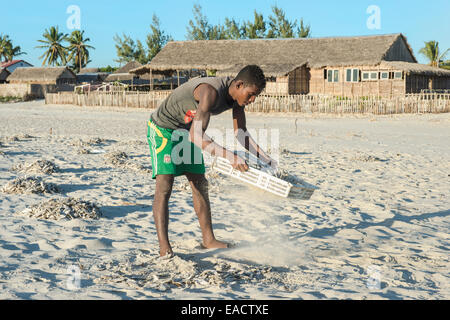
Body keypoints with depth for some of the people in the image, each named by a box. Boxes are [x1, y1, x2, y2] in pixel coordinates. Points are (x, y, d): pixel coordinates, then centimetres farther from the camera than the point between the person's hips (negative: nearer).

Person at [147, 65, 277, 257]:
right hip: (163, 129, -9)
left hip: (186, 131, 9)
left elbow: (241, 133, 5)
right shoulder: (211, 91, -35)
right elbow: (197, 136, -42)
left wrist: (265, 159, -3)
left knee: (200, 184, 8)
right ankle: (164, 246, -17)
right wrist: (230, 156, -51)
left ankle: (208, 239, 16)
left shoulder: (237, 95, -7)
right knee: (164, 186, -18)